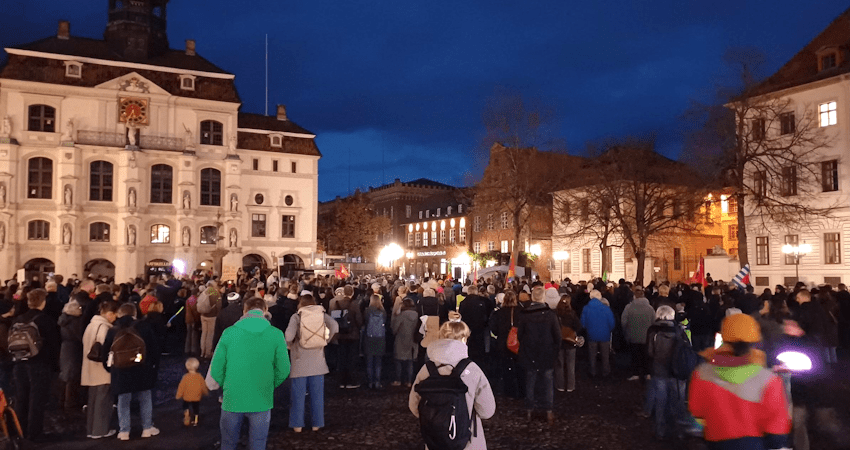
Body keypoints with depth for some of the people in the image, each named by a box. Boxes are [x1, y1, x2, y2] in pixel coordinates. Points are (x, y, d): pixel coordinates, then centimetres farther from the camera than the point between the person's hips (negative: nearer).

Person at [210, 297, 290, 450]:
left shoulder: (229, 333, -7)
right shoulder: (276, 335, -8)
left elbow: (216, 370, -5)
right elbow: (283, 370, -6)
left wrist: (228, 387, 12)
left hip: (232, 400, 1)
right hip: (261, 402, 0)